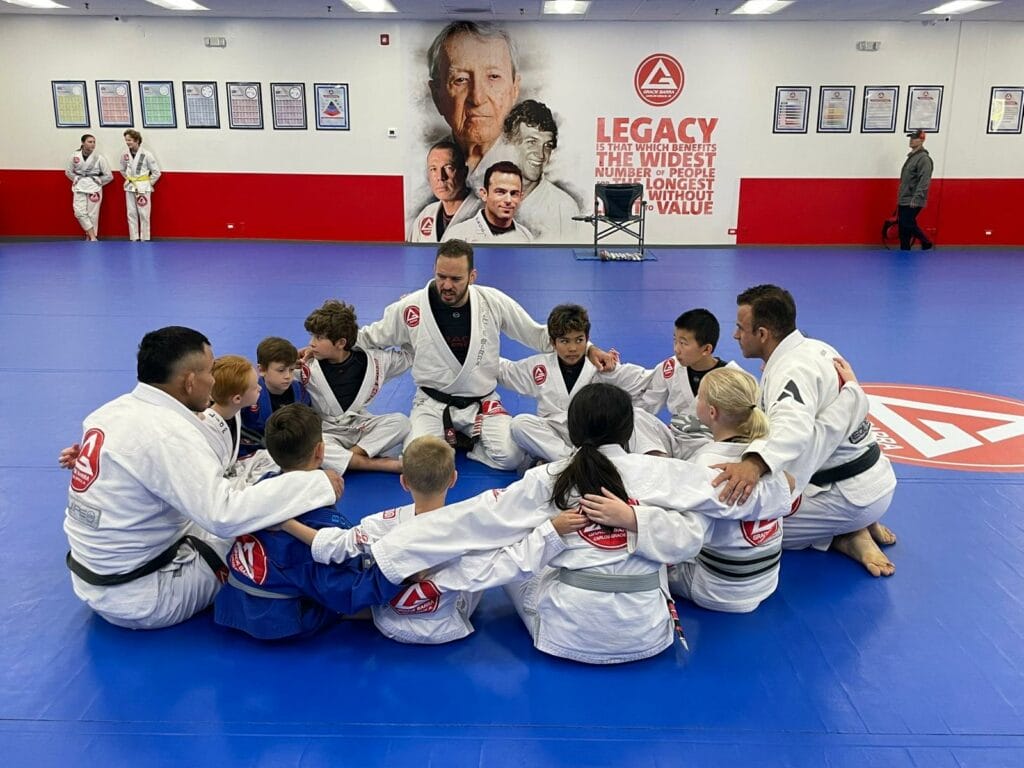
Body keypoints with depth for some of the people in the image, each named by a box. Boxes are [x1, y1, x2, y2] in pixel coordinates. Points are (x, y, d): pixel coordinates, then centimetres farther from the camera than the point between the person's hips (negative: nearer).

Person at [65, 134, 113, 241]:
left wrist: (97, 182, 1)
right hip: (80, 187, 2)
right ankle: (93, 237, -3)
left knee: (92, 214, 0)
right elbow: (68, 172, 12)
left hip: (94, 188, -2)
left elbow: (108, 176, -2)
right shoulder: (75, 156, -2)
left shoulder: (99, 158, -8)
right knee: (79, 212, -9)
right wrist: (77, 179, 4)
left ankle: (90, 238, 13)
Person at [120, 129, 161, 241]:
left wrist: (148, 184, -2)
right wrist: (129, 180, 12)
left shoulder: (146, 154, -12)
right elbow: (123, 170, 20)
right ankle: (134, 240, 14)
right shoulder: (125, 155, 1)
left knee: (144, 215, -2)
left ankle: (145, 241, 6)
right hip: (130, 187, 4)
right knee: (131, 215, 6)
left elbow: (156, 172, -5)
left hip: (143, 188, -4)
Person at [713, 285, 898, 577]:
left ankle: (847, 538, -2)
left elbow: (794, 426, -47)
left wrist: (754, 464, -64)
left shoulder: (791, 372, -25)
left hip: (851, 495, -10)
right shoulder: (815, 347, 5)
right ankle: (857, 526, 14)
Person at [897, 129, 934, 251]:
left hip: (913, 202, -9)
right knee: (902, 226, 8)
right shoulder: (911, 157, 17)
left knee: (908, 224, -9)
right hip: (903, 200, 9)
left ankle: (927, 244, 7)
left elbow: (924, 181, -20)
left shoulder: (924, 158, -13)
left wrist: (916, 198, -25)